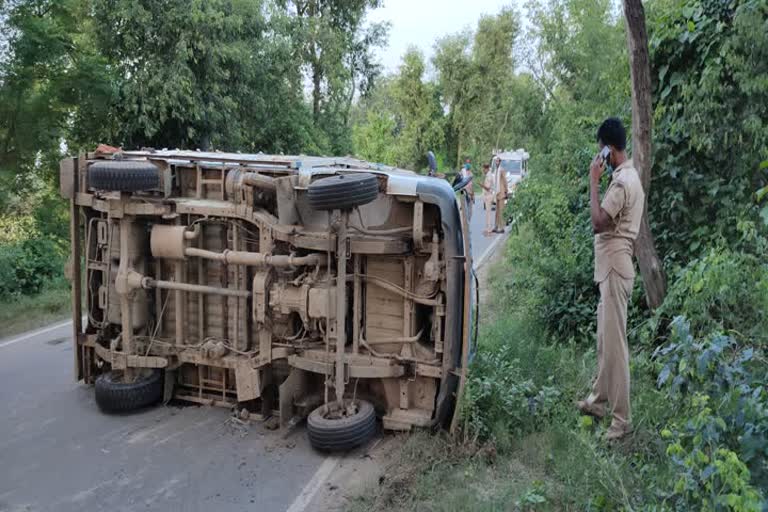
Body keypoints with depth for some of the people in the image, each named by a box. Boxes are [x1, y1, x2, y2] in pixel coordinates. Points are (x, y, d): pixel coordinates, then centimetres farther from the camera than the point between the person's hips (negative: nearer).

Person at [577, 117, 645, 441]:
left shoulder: (622, 181, -17)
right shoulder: (627, 176, 16)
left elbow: (598, 222, -23)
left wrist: (593, 181, -18)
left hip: (615, 269, -11)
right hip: (611, 267, 11)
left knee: (615, 342, -6)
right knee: (604, 338, 18)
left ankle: (622, 418, 2)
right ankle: (599, 399, 31)